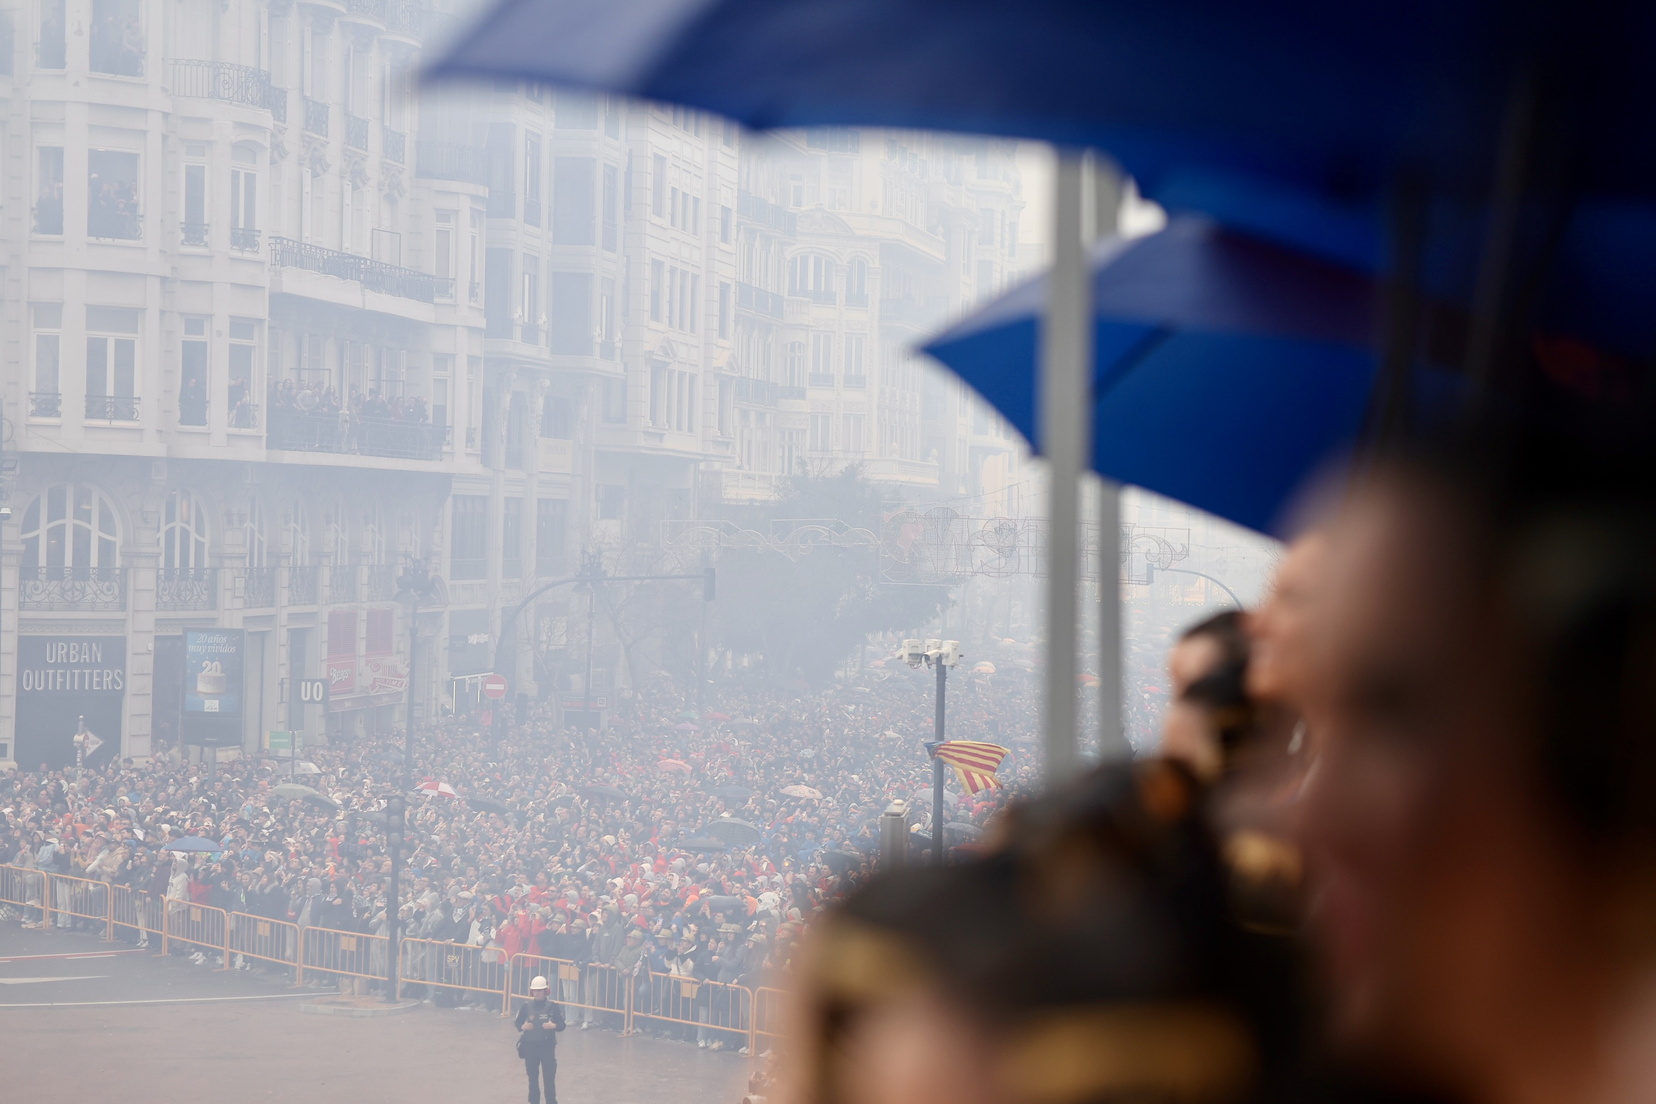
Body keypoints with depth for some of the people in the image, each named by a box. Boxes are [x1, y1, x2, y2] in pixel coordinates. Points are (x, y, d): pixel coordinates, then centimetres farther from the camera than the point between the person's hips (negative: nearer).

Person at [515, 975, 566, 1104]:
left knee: (549, 1077, -3)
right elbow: (518, 1022, 4)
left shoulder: (553, 1006, -7)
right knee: (532, 1077, 12)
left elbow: (562, 1025, -3)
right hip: (530, 1045, 2)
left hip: (547, 1046, -2)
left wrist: (554, 1026, -24)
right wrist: (522, 1026, -18)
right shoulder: (527, 1006, -1)